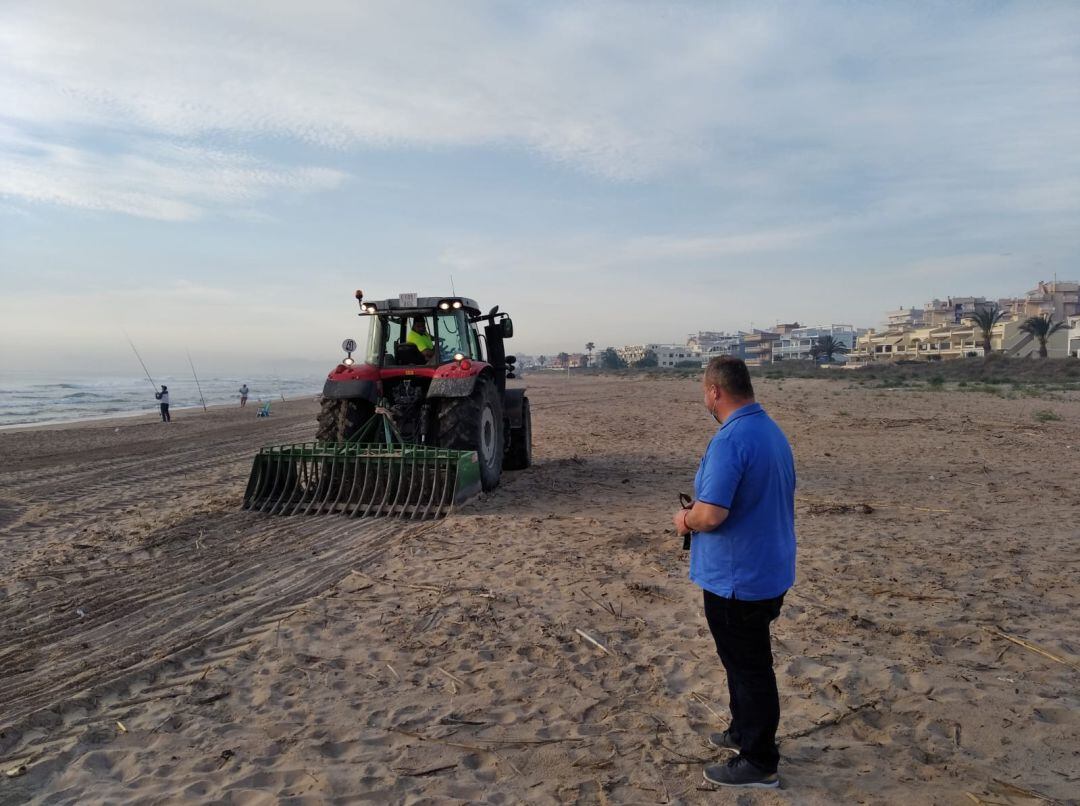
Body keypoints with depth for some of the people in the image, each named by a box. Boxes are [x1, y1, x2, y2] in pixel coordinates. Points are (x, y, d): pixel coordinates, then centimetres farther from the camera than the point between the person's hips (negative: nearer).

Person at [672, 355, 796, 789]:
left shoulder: (730, 440, -25)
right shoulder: (773, 431, 6)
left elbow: (711, 515, -32)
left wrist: (686, 520, -10)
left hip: (737, 579, -9)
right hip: (768, 571, 9)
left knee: (748, 666, 6)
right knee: (747, 659, 24)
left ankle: (759, 762, 21)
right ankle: (744, 731, 41)